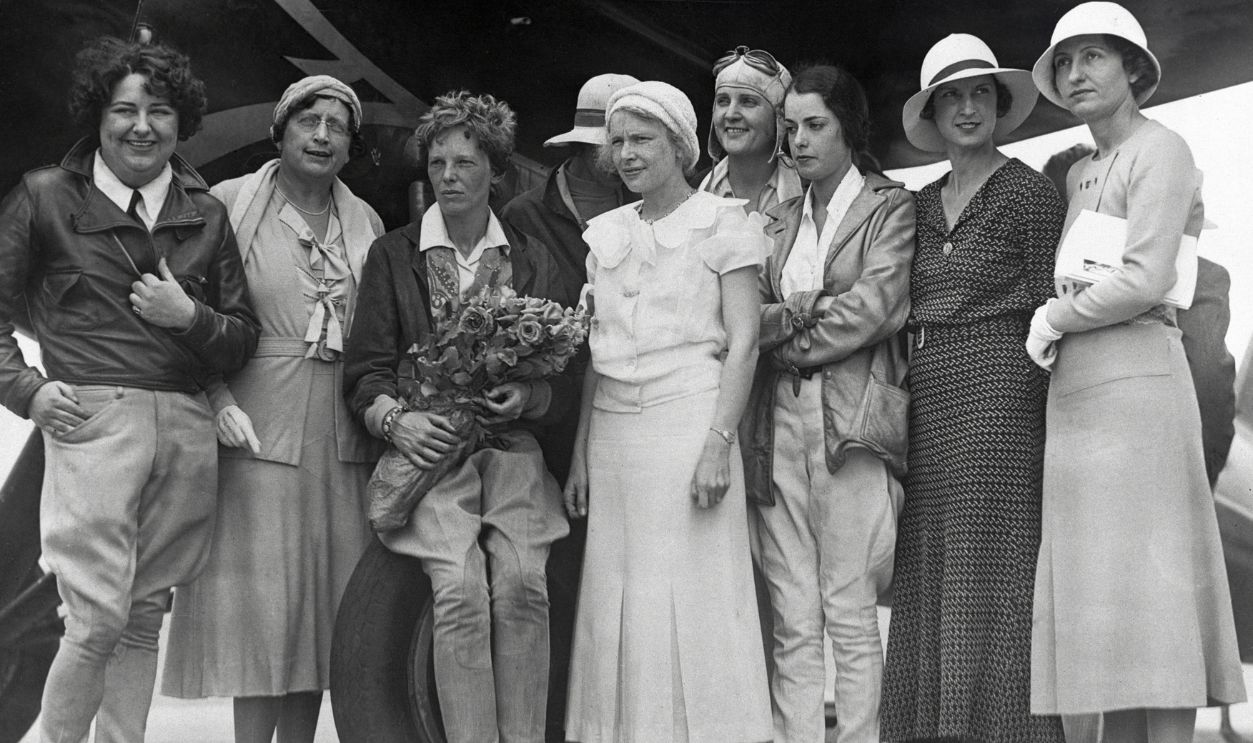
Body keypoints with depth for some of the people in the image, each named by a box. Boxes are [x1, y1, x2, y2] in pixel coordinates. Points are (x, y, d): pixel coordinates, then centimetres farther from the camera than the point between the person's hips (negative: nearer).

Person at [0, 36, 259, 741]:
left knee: (146, 616, 6)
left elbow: (244, 339, 17)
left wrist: (191, 317, -2)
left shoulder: (208, 213, 17)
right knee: (99, 619, -11)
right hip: (94, 418, -3)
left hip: (188, 426, 4)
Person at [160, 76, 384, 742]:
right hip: (258, 429, -4)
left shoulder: (366, 222, 14)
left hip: (342, 437, 4)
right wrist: (220, 398, -13)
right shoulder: (229, 204, 1)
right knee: (260, 604, -5)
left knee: (325, 601, 6)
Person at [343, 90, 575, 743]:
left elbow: (565, 379, 13)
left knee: (522, 580, -22)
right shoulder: (392, 255, 12)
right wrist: (395, 419, -11)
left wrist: (529, 397, -8)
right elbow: (364, 370, 8)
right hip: (430, 447, -1)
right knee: (460, 587, -22)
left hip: (513, 449, 1)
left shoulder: (535, 262, 16)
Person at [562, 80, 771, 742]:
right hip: (613, 429, 5)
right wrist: (580, 453, 9)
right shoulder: (606, 233, 16)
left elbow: (743, 341, -5)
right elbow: (594, 351, 15)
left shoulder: (720, 222, 1)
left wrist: (718, 443, -15)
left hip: (689, 416, -5)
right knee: (614, 606, 5)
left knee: (692, 603, -4)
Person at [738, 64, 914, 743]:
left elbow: (878, 305, -7)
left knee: (849, 613, -6)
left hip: (851, 417, -4)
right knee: (792, 620, 1)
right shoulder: (780, 221, 20)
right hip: (778, 420, 4)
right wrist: (803, 311, -8)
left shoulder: (891, 207, 6)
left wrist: (791, 342, 0)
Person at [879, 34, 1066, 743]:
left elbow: (1048, 311, -4)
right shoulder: (923, 205, 17)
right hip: (926, 400, 6)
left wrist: (1048, 416, -10)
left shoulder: (1030, 192, 0)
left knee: (991, 571, -6)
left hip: (998, 388, -6)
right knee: (927, 579, 6)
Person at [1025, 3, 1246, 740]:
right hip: (1073, 390, 8)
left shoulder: (1160, 149, -2)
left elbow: (1145, 281, -13)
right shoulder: (1078, 175, 21)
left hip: (1135, 380, -8)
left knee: (1147, 590, -8)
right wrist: (1052, 326, 3)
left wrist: (1054, 317, -4)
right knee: (1096, 598, 5)